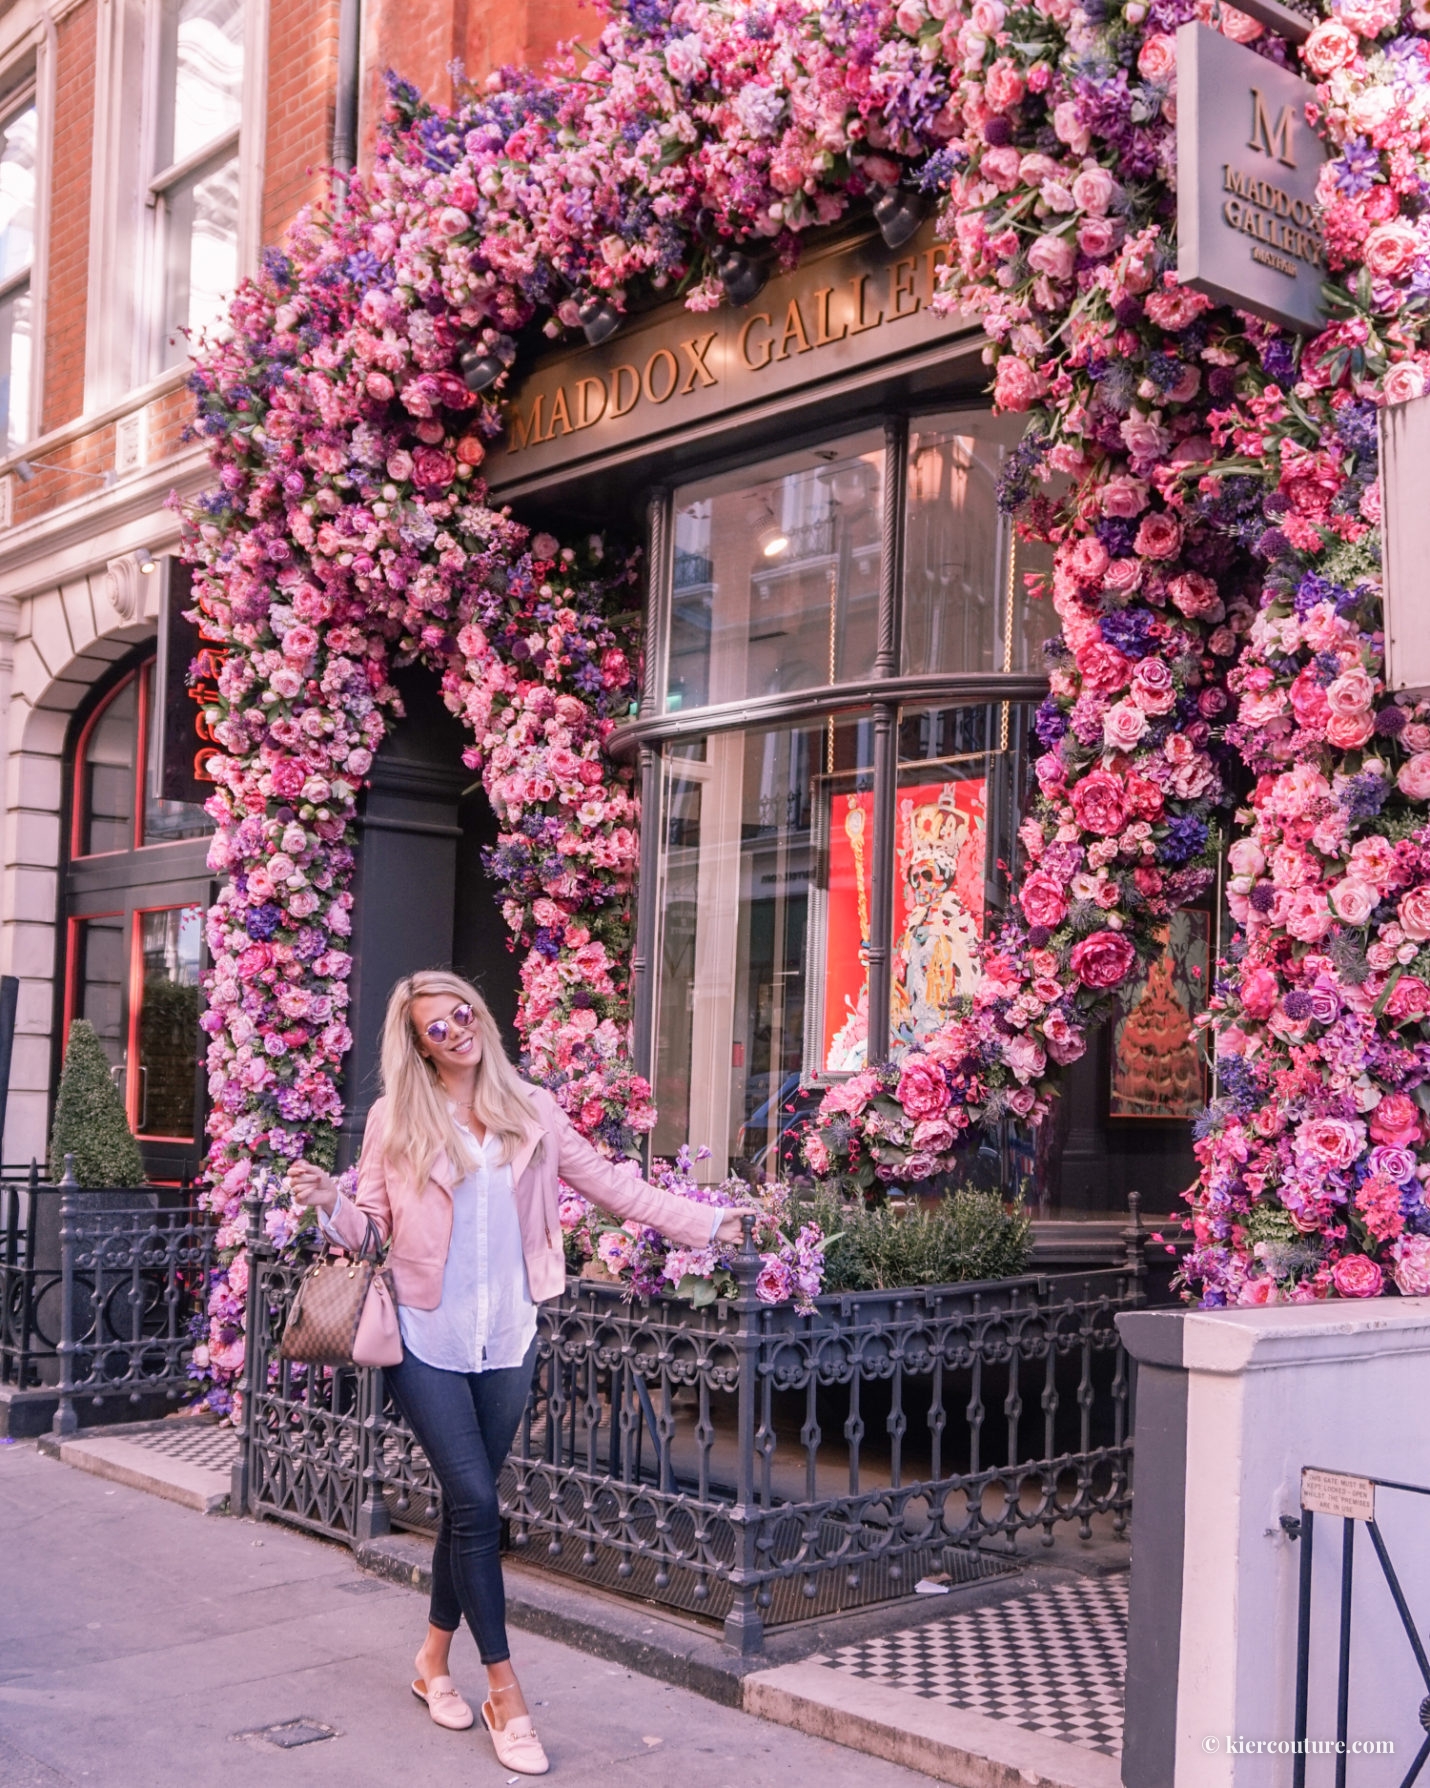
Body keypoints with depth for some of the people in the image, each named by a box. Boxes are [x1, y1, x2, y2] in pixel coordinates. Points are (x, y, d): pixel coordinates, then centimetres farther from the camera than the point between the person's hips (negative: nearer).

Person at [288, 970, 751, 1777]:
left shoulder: (532, 1112, 4)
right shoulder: (396, 1122, -1)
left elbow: (611, 1183, 6)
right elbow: (369, 1224, -1)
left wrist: (704, 1221, 1)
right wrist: (330, 1203, -22)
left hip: (507, 1341, 3)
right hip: (427, 1339, -3)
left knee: (469, 1505, 11)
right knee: (476, 1504, -8)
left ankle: (436, 1660, 31)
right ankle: (505, 1691, 3)